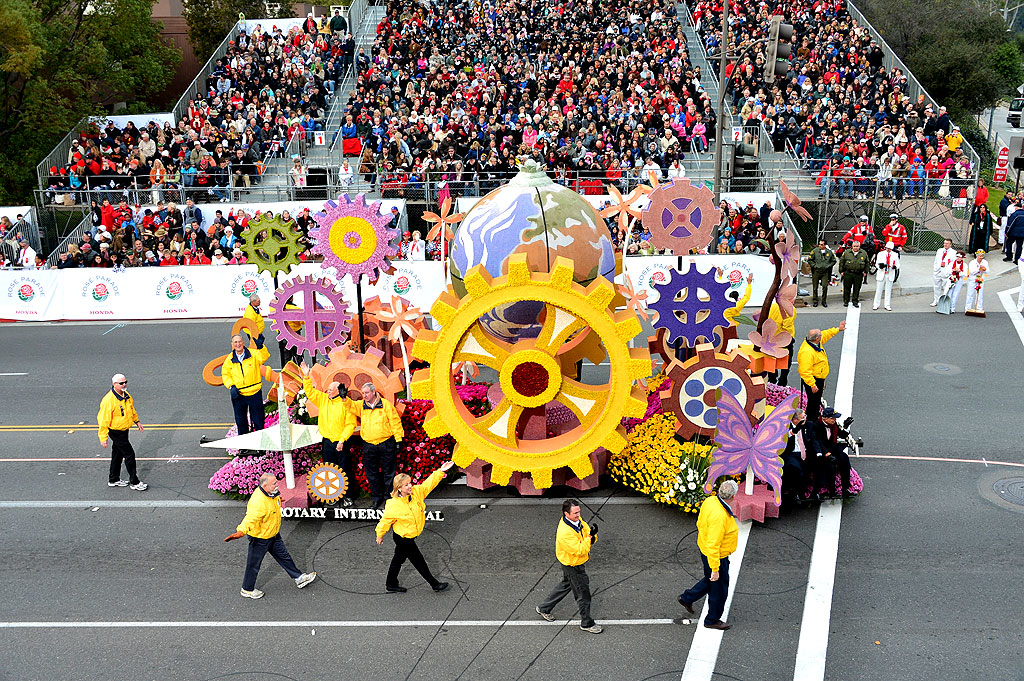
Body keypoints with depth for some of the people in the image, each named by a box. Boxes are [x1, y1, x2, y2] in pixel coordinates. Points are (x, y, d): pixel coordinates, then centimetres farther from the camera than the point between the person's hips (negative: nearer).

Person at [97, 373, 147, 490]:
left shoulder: (126, 395, 2)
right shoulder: (108, 400, -24)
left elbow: (131, 409, 21)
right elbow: (104, 420, -22)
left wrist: (137, 421, 23)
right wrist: (103, 438, -20)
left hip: (124, 430, 9)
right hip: (116, 432, -8)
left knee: (118, 455, 20)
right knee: (129, 454, -6)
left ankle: (113, 480, 34)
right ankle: (134, 482, 4)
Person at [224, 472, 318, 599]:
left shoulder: (272, 493, -6)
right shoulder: (258, 502, -36)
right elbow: (250, 518, -45)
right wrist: (241, 531, -62)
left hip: (273, 534, 9)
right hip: (259, 538, -9)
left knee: (284, 556, 21)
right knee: (254, 564, 12)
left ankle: (299, 578, 35)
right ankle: (247, 590, 33)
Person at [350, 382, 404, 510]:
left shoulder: (385, 405, -4)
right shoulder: (361, 405, 7)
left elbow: (395, 422, -4)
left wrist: (398, 440, -6)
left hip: (386, 444, -4)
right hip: (368, 445, 4)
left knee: (388, 472, 5)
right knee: (371, 474, 11)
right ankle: (377, 497, 24)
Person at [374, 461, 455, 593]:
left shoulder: (416, 492, -11)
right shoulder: (393, 505, -27)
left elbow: (429, 483, -8)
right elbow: (385, 521, -15)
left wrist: (441, 471, -20)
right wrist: (380, 535, -2)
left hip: (410, 536, 7)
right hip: (403, 538, -7)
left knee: (399, 559, 23)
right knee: (419, 561, 7)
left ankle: (391, 585, 41)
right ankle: (434, 584, 23)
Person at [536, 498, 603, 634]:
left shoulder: (578, 520, -8)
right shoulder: (565, 532, -35)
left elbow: (587, 530, 0)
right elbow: (579, 550, -34)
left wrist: (592, 536, -22)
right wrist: (589, 537, -31)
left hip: (579, 562, 9)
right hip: (572, 565, -9)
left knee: (566, 585, 26)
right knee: (583, 592, 6)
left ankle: (544, 608, 43)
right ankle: (587, 623, 27)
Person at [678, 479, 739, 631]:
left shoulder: (710, 501, -9)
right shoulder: (719, 516, -36)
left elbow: (700, 523, 7)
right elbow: (713, 545, -32)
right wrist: (715, 569, -24)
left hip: (704, 549, 9)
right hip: (716, 556, -9)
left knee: (711, 581, 29)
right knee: (719, 588, 13)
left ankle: (687, 598, 42)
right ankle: (712, 620, 33)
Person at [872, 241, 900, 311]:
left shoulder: (895, 255, 3)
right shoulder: (880, 254, 1)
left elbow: (897, 264, 7)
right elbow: (877, 264, -1)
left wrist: (895, 267, -17)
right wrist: (880, 265, -24)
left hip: (890, 275, 1)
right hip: (881, 274, -1)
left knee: (888, 291, 6)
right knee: (878, 290, 3)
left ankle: (887, 305, 13)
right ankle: (876, 305, 9)